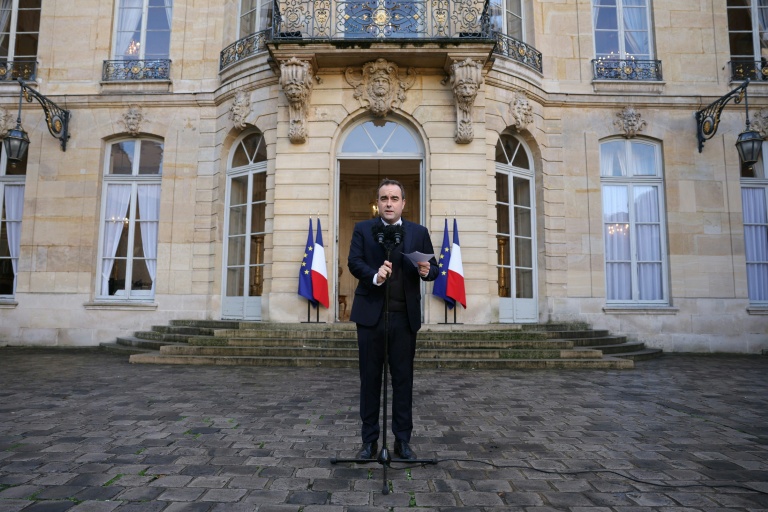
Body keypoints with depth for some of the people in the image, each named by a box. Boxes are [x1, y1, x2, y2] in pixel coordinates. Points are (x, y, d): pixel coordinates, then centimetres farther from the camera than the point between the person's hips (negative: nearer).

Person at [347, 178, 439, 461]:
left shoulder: (419, 232, 9)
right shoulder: (362, 229, 6)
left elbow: (433, 266, 8)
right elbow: (354, 262, -4)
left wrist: (426, 271, -16)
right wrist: (374, 275, -24)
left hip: (405, 316, 1)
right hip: (370, 314, 0)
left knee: (403, 379, 7)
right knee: (370, 378, 7)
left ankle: (403, 440, 19)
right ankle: (369, 440, 19)